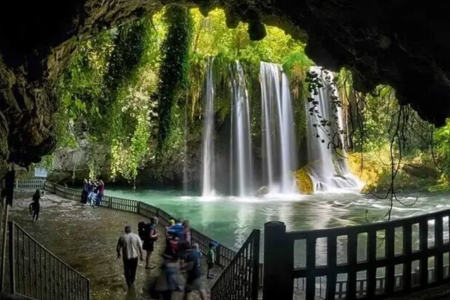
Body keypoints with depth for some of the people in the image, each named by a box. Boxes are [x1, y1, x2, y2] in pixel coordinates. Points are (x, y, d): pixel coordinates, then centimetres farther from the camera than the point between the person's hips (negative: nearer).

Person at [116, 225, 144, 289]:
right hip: (134, 256, 1)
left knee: (127, 271, 16)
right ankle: (132, 282, 37)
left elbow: (118, 248, -2)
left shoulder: (122, 237, -11)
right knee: (133, 270, 21)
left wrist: (118, 254, 17)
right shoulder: (136, 236, -10)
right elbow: (140, 247, -8)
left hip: (126, 257, -1)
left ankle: (129, 284, 15)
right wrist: (141, 255, 4)